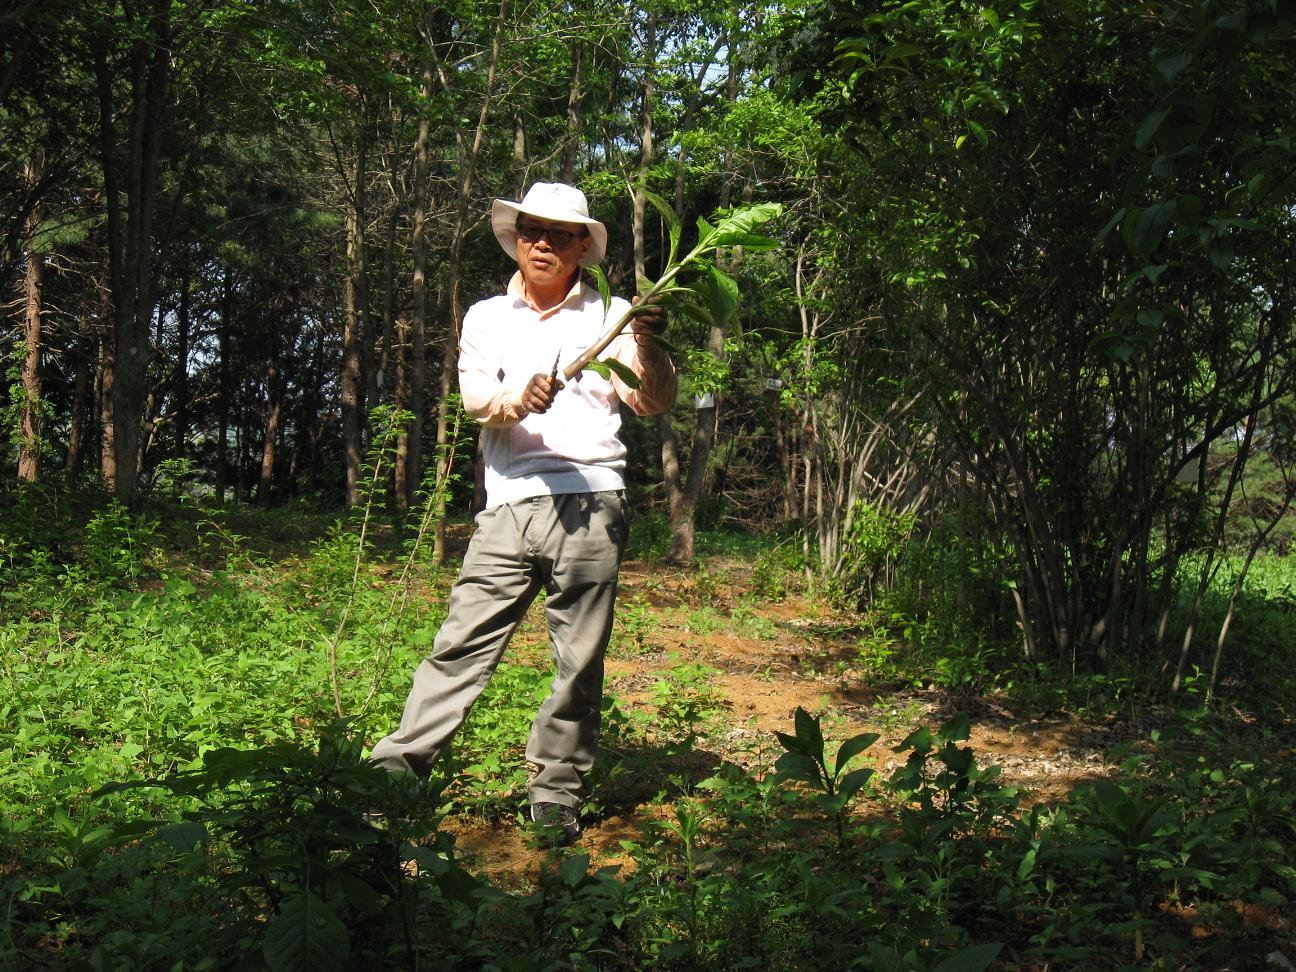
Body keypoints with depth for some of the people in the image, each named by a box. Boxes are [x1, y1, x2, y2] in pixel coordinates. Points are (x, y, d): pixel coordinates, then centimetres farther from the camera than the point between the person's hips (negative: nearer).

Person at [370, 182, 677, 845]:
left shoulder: (610, 315, 12)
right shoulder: (488, 317, 18)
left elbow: (652, 402, 1)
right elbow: (475, 397, 2)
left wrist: (649, 349, -20)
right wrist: (520, 399, -20)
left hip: (589, 504, -1)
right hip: (509, 506, 1)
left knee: (580, 660, 0)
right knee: (462, 642, -2)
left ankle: (555, 794, 11)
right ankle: (395, 771, 5)